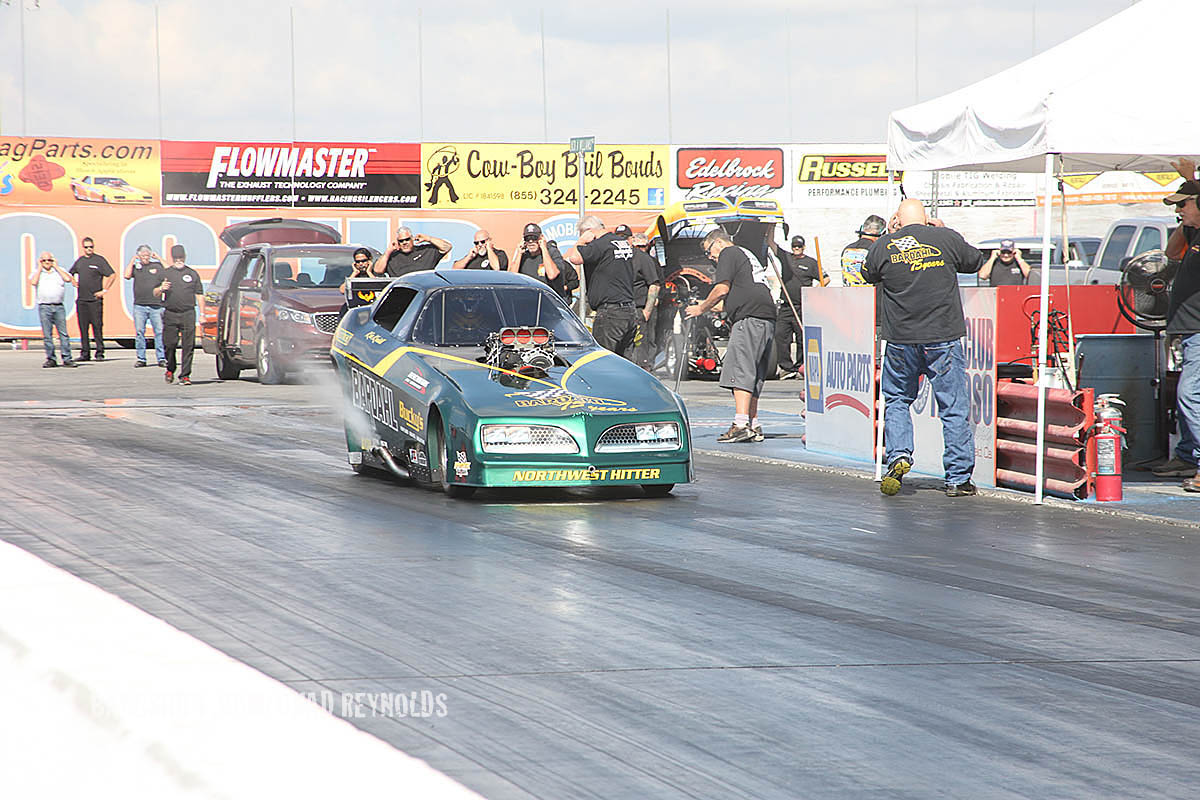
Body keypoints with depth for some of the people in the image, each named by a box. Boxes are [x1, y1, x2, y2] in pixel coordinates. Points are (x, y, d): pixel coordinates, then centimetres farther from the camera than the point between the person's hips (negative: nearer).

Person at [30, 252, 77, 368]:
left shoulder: (59, 270, 14)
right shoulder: (37, 272, 10)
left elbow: (68, 279, -5)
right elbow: (33, 282, -10)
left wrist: (56, 267, 3)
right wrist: (40, 268, -1)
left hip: (59, 307, 0)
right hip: (44, 307, 0)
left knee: (63, 333, -5)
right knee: (47, 335, -1)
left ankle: (67, 359, -4)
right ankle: (51, 359, 6)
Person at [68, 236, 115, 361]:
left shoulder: (99, 260, -3)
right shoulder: (80, 260, 13)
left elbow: (112, 275, -6)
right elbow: (71, 274, 31)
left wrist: (104, 291, -9)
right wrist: (73, 282, 11)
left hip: (95, 300, -5)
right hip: (81, 299, 5)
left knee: (97, 327, -5)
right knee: (83, 327, 5)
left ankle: (100, 353, -2)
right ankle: (85, 353, 9)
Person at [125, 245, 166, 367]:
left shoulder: (157, 265, 10)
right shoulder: (135, 266, 12)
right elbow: (127, 275, -4)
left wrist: (158, 258, 2)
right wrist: (132, 260, 2)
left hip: (156, 305, -1)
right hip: (139, 305, 1)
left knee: (159, 332, -4)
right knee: (139, 332, 0)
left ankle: (161, 358, -1)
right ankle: (141, 358, 6)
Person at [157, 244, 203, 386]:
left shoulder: (192, 274, 12)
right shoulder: (165, 273, 11)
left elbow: (199, 294, 12)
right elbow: (155, 293, 14)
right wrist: (161, 288, -9)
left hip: (188, 314, 0)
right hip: (170, 314, 0)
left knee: (188, 346, -5)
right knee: (170, 345, -2)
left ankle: (185, 375, -3)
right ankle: (170, 370, 21)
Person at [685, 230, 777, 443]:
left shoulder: (728, 254, 3)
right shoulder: (747, 255, 30)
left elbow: (722, 289, -6)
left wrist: (702, 308, 6)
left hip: (750, 318, -9)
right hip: (768, 318, 9)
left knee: (740, 370, -14)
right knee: (755, 374, 11)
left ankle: (741, 424, -24)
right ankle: (753, 425, 9)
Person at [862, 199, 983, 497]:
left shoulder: (883, 247, -1)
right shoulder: (946, 238, -3)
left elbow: (868, 274, 19)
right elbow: (974, 261, 15)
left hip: (901, 339, 1)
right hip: (943, 338, -1)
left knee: (896, 400, 20)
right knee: (954, 408, 5)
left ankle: (898, 455, -1)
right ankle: (958, 478, 5)